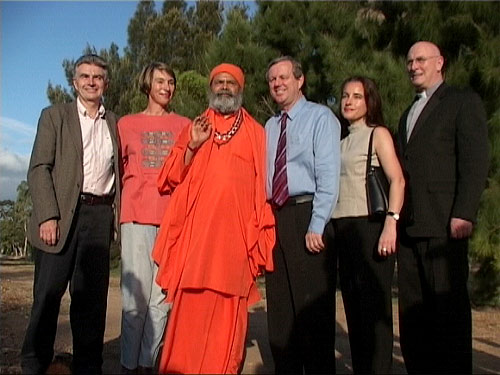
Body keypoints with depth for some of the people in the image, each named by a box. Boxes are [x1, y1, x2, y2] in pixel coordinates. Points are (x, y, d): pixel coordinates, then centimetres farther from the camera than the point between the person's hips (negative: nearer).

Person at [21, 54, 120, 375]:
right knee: (48, 292, 1)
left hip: (100, 216, 3)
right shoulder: (54, 116, 8)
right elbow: (39, 168, -1)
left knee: (92, 295, 6)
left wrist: (120, 213, 3)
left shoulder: (115, 123, 16)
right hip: (61, 214, -2)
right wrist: (48, 215, -12)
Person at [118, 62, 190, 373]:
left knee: (164, 294, 0)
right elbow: (118, 170, 15)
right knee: (136, 292, -5)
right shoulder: (127, 124, 15)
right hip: (137, 214, -1)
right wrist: (118, 209, 8)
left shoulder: (185, 126, 15)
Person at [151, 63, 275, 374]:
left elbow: (263, 185, 11)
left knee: (228, 307, -1)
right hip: (195, 229, 1)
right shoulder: (195, 127, 18)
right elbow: (173, 177, 10)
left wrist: (261, 233, 3)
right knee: (191, 305, -3)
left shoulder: (255, 132, 15)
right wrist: (192, 146, -6)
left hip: (236, 231, -1)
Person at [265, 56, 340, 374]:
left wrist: (317, 226, -17)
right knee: (280, 309, 11)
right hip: (275, 216, 6)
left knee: (313, 308, -1)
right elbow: (264, 177, 16)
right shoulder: (270, 126, 19)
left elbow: (329, 174, -10)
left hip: (307, 214, -6)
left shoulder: (321, 117, 0)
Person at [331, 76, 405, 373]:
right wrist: (332, 228, 4)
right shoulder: (341, 142, 20)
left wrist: (391, 221, -20)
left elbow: (397, 180, -8)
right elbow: (333, 184, 15)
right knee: (353, 306, 9)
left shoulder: (378, 134, 3)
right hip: (342, 229, 6)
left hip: (370, 226, -6)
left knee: (374, 306, -4)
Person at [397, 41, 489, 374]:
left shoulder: (463, 101, 5)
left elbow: (475, 161, -6)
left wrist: (463, 214, -16)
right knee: (412, 313, 7)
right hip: (410, 227, 7)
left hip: (443, 223, -7)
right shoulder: (408, 115, 26)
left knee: (449, 307, -3)